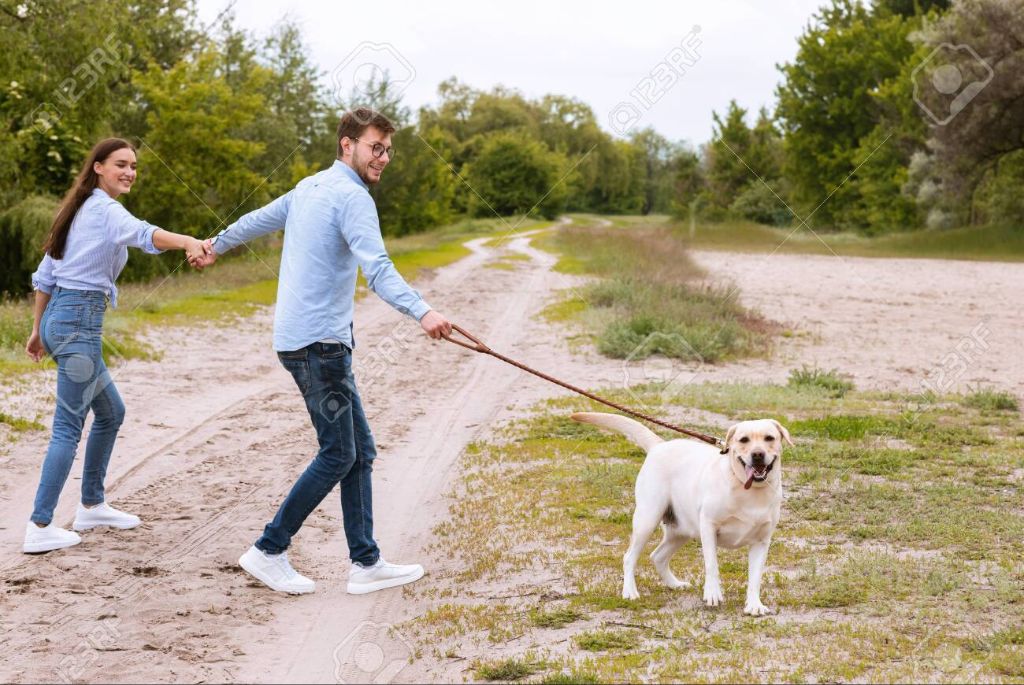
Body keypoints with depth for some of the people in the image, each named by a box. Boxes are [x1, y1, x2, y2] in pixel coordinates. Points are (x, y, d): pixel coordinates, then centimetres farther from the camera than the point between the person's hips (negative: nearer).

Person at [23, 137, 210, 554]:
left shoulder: (79, 210, 17)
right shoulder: (105, 209, -11)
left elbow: (44, 276, 20)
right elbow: (142, 234, -34)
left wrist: (38, 330, 25)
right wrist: (188, 241, -52)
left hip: (57, 317, 10)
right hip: (80, 321, -10)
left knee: (111, 412, 21)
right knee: (68, 426, -8)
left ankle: (92, 506, 29)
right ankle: (40, 528, -10)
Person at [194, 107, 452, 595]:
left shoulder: (310, 187, 16)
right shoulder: (352, 197, -13)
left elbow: (258, 220, 33)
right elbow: (377, 269, -28)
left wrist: (216, 246, 51)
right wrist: (421, 312, -41)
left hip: (298, 336, 10)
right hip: (319, 341, -10)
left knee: (360, 451, 9)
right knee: (338, 455, -4)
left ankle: (366, 564, 9)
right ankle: (269, 551, 3)